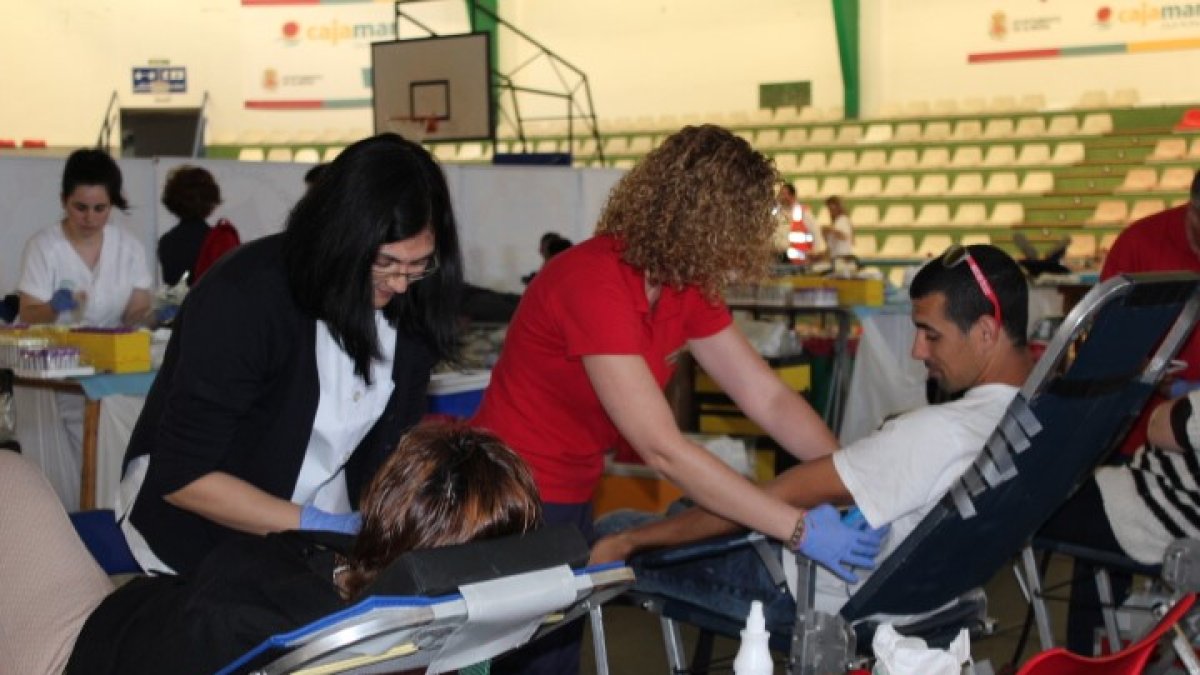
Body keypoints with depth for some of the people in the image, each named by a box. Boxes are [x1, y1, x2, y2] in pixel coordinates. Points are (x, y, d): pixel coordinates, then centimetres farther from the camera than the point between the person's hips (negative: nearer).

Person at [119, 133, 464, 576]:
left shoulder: (409, 305, -9)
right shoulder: (242, 298, -25)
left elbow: (401, 439, 3)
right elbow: (183, 477, -23)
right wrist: (325, 528, -26)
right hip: (202, 533, -4)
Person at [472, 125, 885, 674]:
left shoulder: (684, 285, -2)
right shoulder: (595, 283, -28)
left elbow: (768, 398, -1)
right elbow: (663, 451, -32)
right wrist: (801, 528, -31)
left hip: (572, 500, 8)